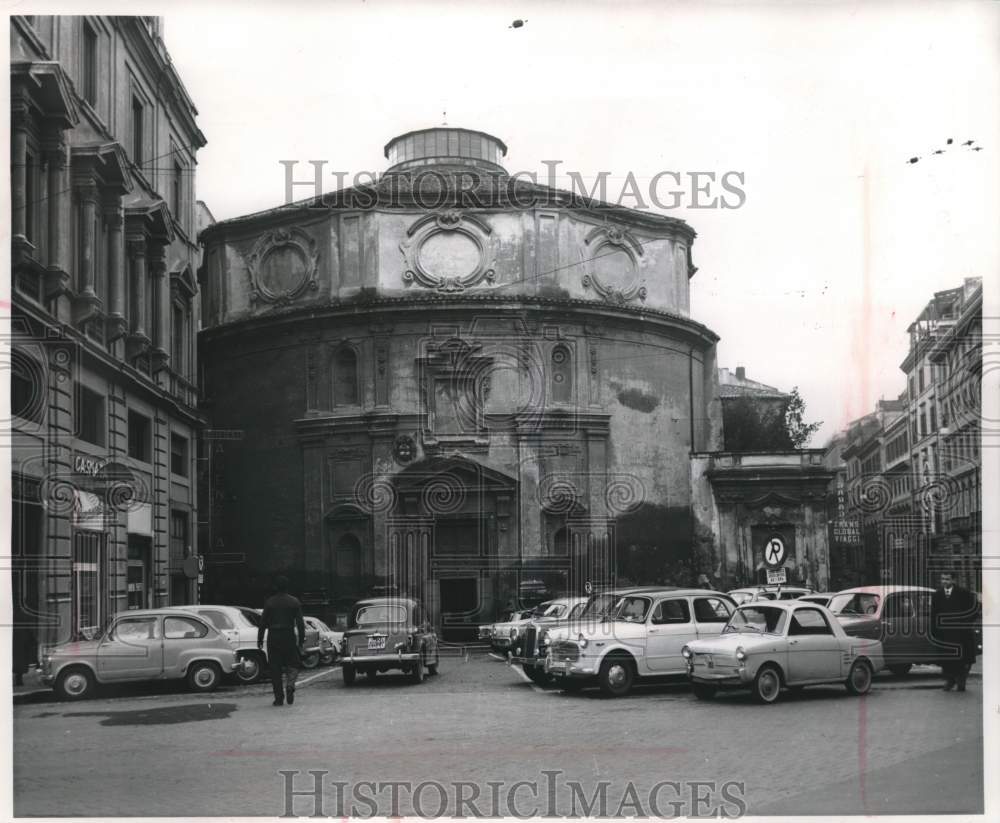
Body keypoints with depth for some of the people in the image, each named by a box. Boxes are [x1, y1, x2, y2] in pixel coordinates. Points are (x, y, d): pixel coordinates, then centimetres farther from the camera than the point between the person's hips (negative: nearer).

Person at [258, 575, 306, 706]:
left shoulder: (269, 602, 1)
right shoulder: (294, 602, 0)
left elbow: (263, 622, 1)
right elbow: (300, 622, -1)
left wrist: (260, 639, 7)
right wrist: (302, 638, 4)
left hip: (273, 637, 0)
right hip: (289, 636, 0)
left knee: (275, 668, 5)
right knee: (293, 664, 12)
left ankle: (279, 697, 3)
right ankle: (290, 685, -15)